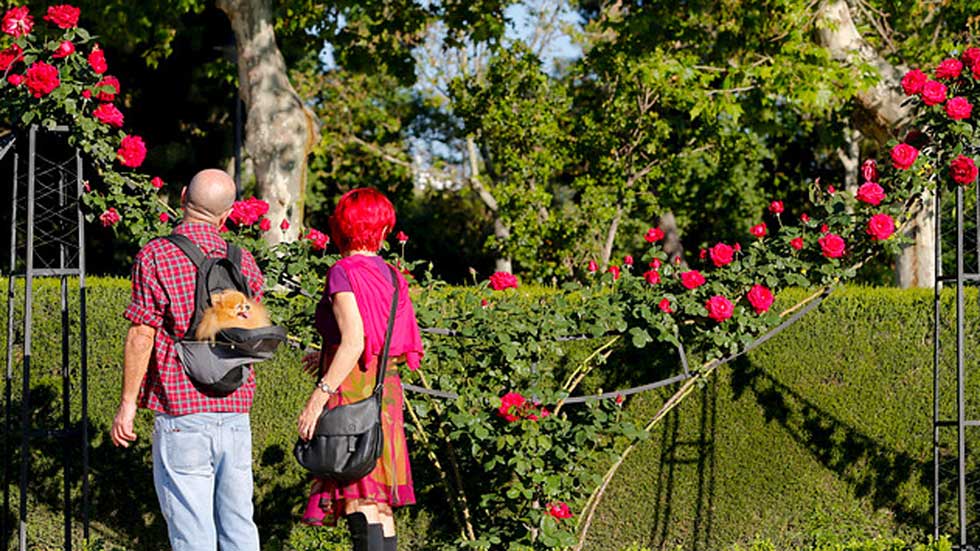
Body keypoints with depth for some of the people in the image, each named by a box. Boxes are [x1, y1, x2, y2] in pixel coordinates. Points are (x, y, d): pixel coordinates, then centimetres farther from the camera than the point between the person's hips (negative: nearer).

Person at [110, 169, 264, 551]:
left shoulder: (154, 257, -8)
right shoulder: (243, 261, 8)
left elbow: (142, 337, -10)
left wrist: (127, 403, -3)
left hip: (181, 415, -5)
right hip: (236, 416, 5)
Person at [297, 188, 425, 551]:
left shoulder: (343, 272, -8)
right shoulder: (390, 276, 12)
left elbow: (354, 341, -19)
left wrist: (321, 393, -20)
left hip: (352, 393, -8)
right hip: (386, 392, 8)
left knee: (360, 502, -10)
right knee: (379, 501, 11)